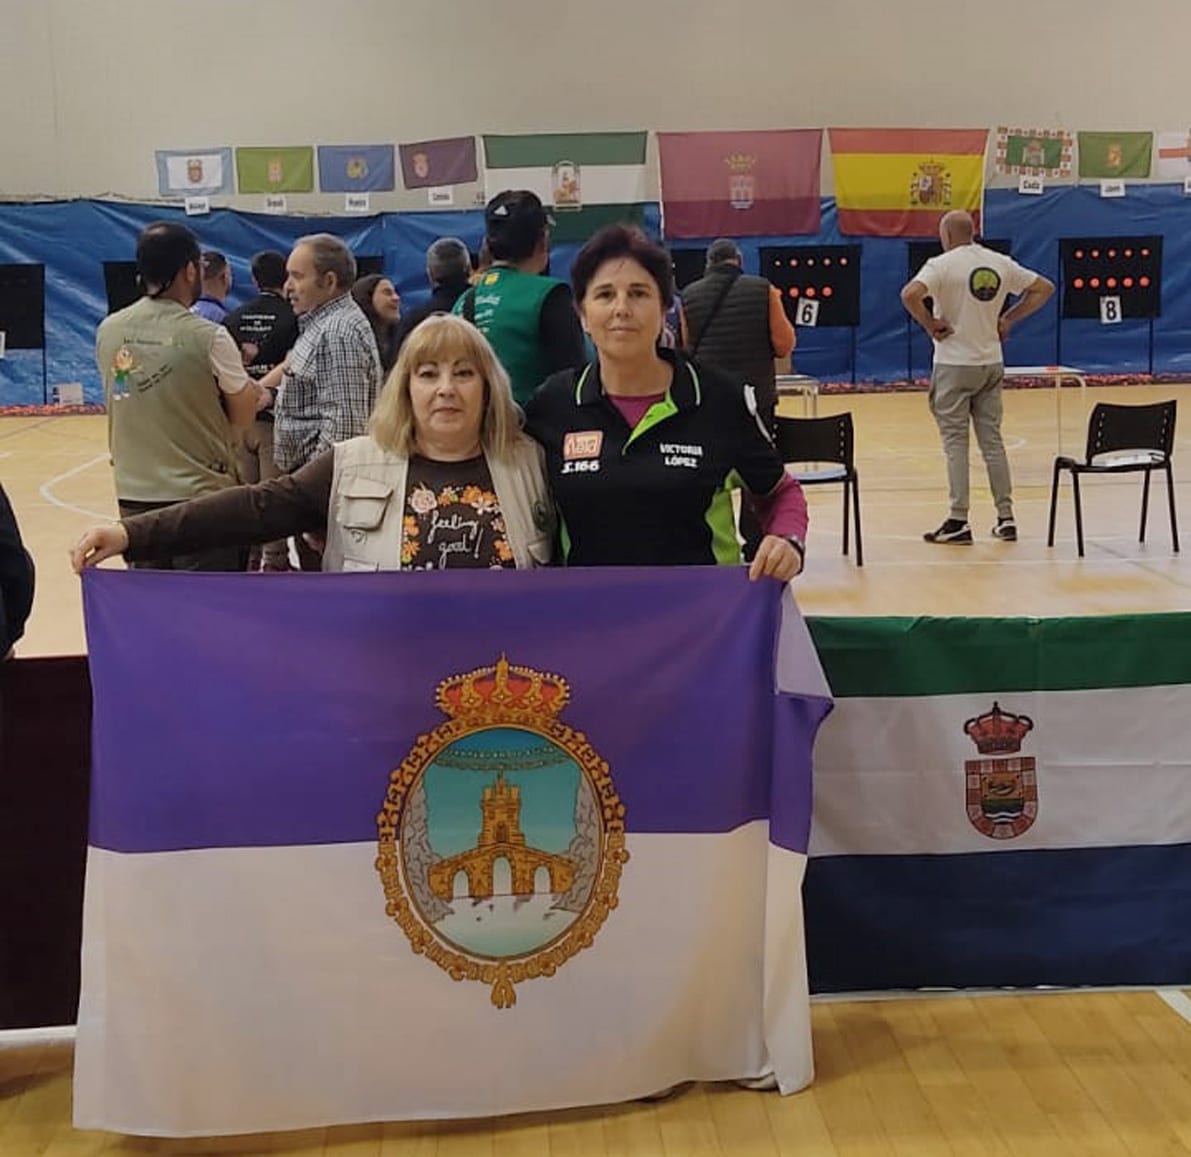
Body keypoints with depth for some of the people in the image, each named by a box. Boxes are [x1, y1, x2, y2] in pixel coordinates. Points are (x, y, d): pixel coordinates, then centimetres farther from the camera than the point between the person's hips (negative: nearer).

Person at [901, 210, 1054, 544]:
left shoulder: (942, 264, -11)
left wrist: (930, 324, -13)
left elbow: (910, 294, -27)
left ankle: (958, 522, -1)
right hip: (992, 363, 5)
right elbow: (1044, 288, 14)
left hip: (954, 365, -5)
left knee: (955, 442, -1)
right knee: (992, 440, 11)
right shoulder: (1001, 263, 6)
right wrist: (1008, 319, 11)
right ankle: (1005, 517, 12)